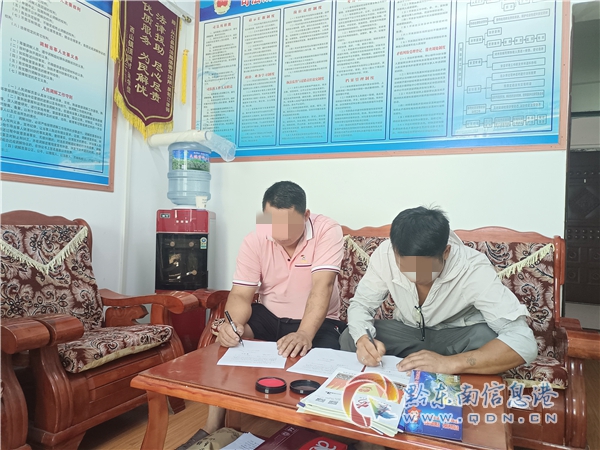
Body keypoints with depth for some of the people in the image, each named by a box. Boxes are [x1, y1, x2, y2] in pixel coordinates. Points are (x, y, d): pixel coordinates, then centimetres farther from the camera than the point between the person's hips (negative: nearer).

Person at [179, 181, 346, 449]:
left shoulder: (327, 231, -20)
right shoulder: (254, 241, -11)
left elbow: (322, 287, -31)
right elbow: (241, 295, -14)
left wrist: (304, 334, -46)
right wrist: (232, 323, -37)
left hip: (317, 322, -3)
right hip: (269, 316, 3)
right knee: (229, 334, -21)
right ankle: (212, 427, -8)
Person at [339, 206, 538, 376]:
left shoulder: (473, 269, -32)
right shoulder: (385, 254, -25)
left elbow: (523, 341, -36)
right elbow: (360, 304, -12)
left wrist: (450, 363, -48)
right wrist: (362, 339, -36)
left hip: (459, 335, -2)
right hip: (407, 331, 2)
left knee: (488, 340, -34)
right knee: (349, 339, -21)